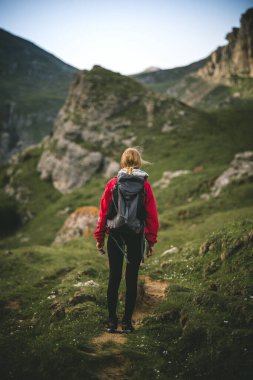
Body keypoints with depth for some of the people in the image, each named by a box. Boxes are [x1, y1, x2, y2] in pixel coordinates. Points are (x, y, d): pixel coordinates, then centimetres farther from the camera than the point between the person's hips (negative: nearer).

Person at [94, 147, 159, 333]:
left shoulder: (112, 184, -3)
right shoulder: (145, 186, -3)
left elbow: (103, 212, -1)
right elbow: (152, 215, -2)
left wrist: (100, 237, 8)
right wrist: (152, 241, 6)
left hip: (115, 236, 1)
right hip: (137, 236, 0)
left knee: (114, 278, 10)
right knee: (132, 279, 8)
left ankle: (112, 321, 14)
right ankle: (127, 321, 13)